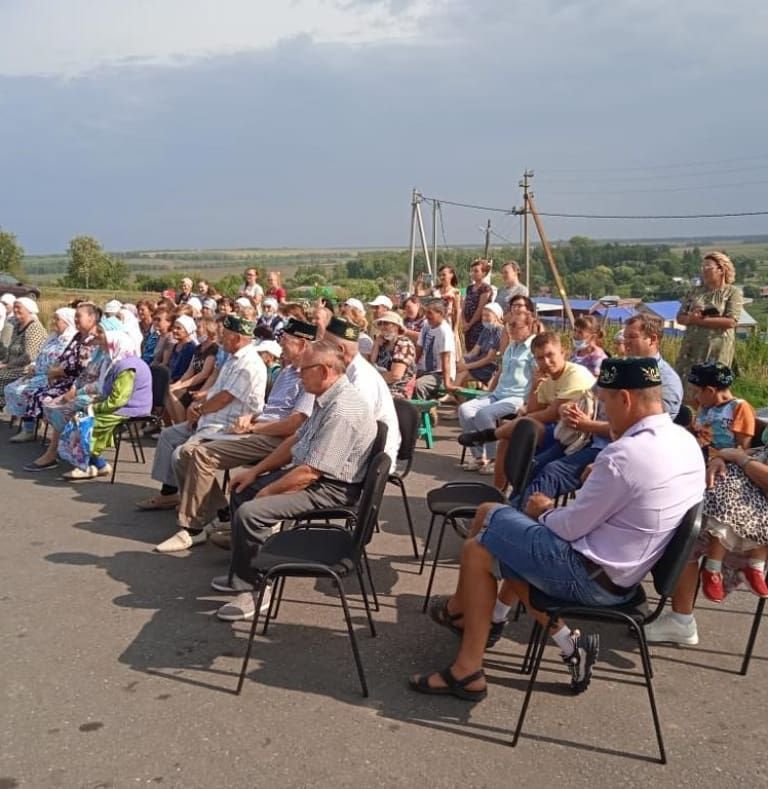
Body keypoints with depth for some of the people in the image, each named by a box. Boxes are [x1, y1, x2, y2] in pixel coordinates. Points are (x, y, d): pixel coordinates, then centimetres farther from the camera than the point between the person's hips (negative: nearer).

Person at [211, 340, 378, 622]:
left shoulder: (342, 410, -27)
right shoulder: (327, 399, 6)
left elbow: (310, 472, -27)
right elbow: (296, 440, 16)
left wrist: (267, 491, -13)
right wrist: (255, 471, 11)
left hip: (330, 489, -11)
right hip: (310, 472, 11)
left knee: (250, 512, -22)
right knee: (242, 490, 15)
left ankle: (251, 588, -3)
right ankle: (241, 573, 26)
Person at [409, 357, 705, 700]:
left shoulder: (623, 455, -28)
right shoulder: (686, 441, 1)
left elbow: (569, 528, -18)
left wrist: (545, 512, 2)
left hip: (592, 576, -9)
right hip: (627, 568, 9)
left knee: (479, 551, 2)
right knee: (507, 550, 15)